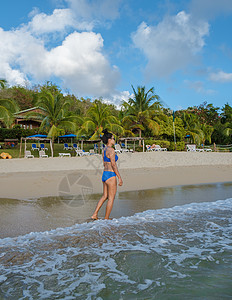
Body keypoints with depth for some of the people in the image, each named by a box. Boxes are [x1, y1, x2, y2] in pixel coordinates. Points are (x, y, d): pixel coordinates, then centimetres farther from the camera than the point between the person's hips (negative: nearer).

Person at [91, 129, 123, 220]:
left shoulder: (104, 150, 12)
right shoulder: (111, 150, -16)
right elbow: (113, 165, -19)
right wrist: (119, 178, -16)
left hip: (104, 174, 9)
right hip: (111, 175, -9)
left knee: (105, 196, 17)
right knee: (111, 198, 2)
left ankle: (94, 215, 16)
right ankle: (106, 219, 10)